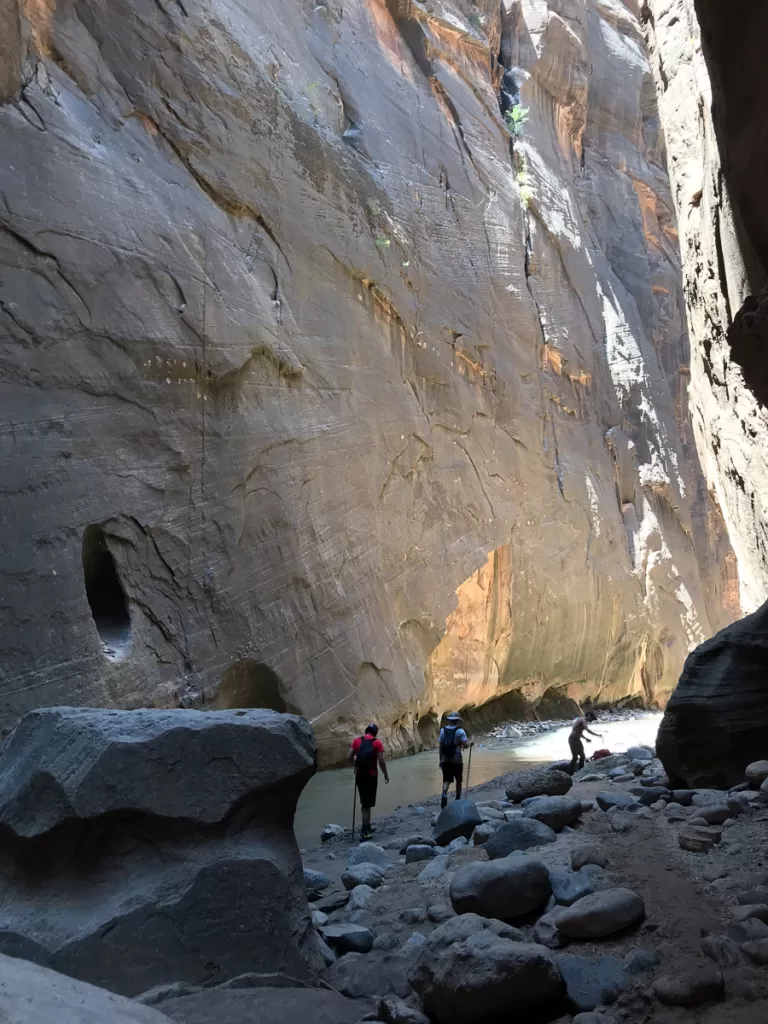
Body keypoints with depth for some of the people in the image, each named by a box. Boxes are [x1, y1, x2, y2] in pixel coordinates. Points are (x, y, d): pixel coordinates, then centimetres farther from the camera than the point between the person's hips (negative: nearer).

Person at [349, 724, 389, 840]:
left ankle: (367, 827, 27)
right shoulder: (377, 743, -5)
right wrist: (386, 774, 1)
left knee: (364, 802, 17)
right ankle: (365, 831, -1)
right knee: (367, 803, 0)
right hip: (371, 775, -4)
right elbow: (381, 760, -10)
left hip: (359, 775, 4)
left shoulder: (357, 741, 4)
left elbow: (350, 756, -1)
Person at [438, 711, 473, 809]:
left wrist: (441, 760, 11)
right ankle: (458, 799, 23)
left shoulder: (443, 730, 4)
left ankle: (444, 795, -23)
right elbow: (465, 745, -15)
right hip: (457, 760, -2)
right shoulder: (460, 731, -7)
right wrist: (470, 743, 7)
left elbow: (440, 746, 4)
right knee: (458, 780, 16)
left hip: (445, 760, 2)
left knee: (446, 780, 2)